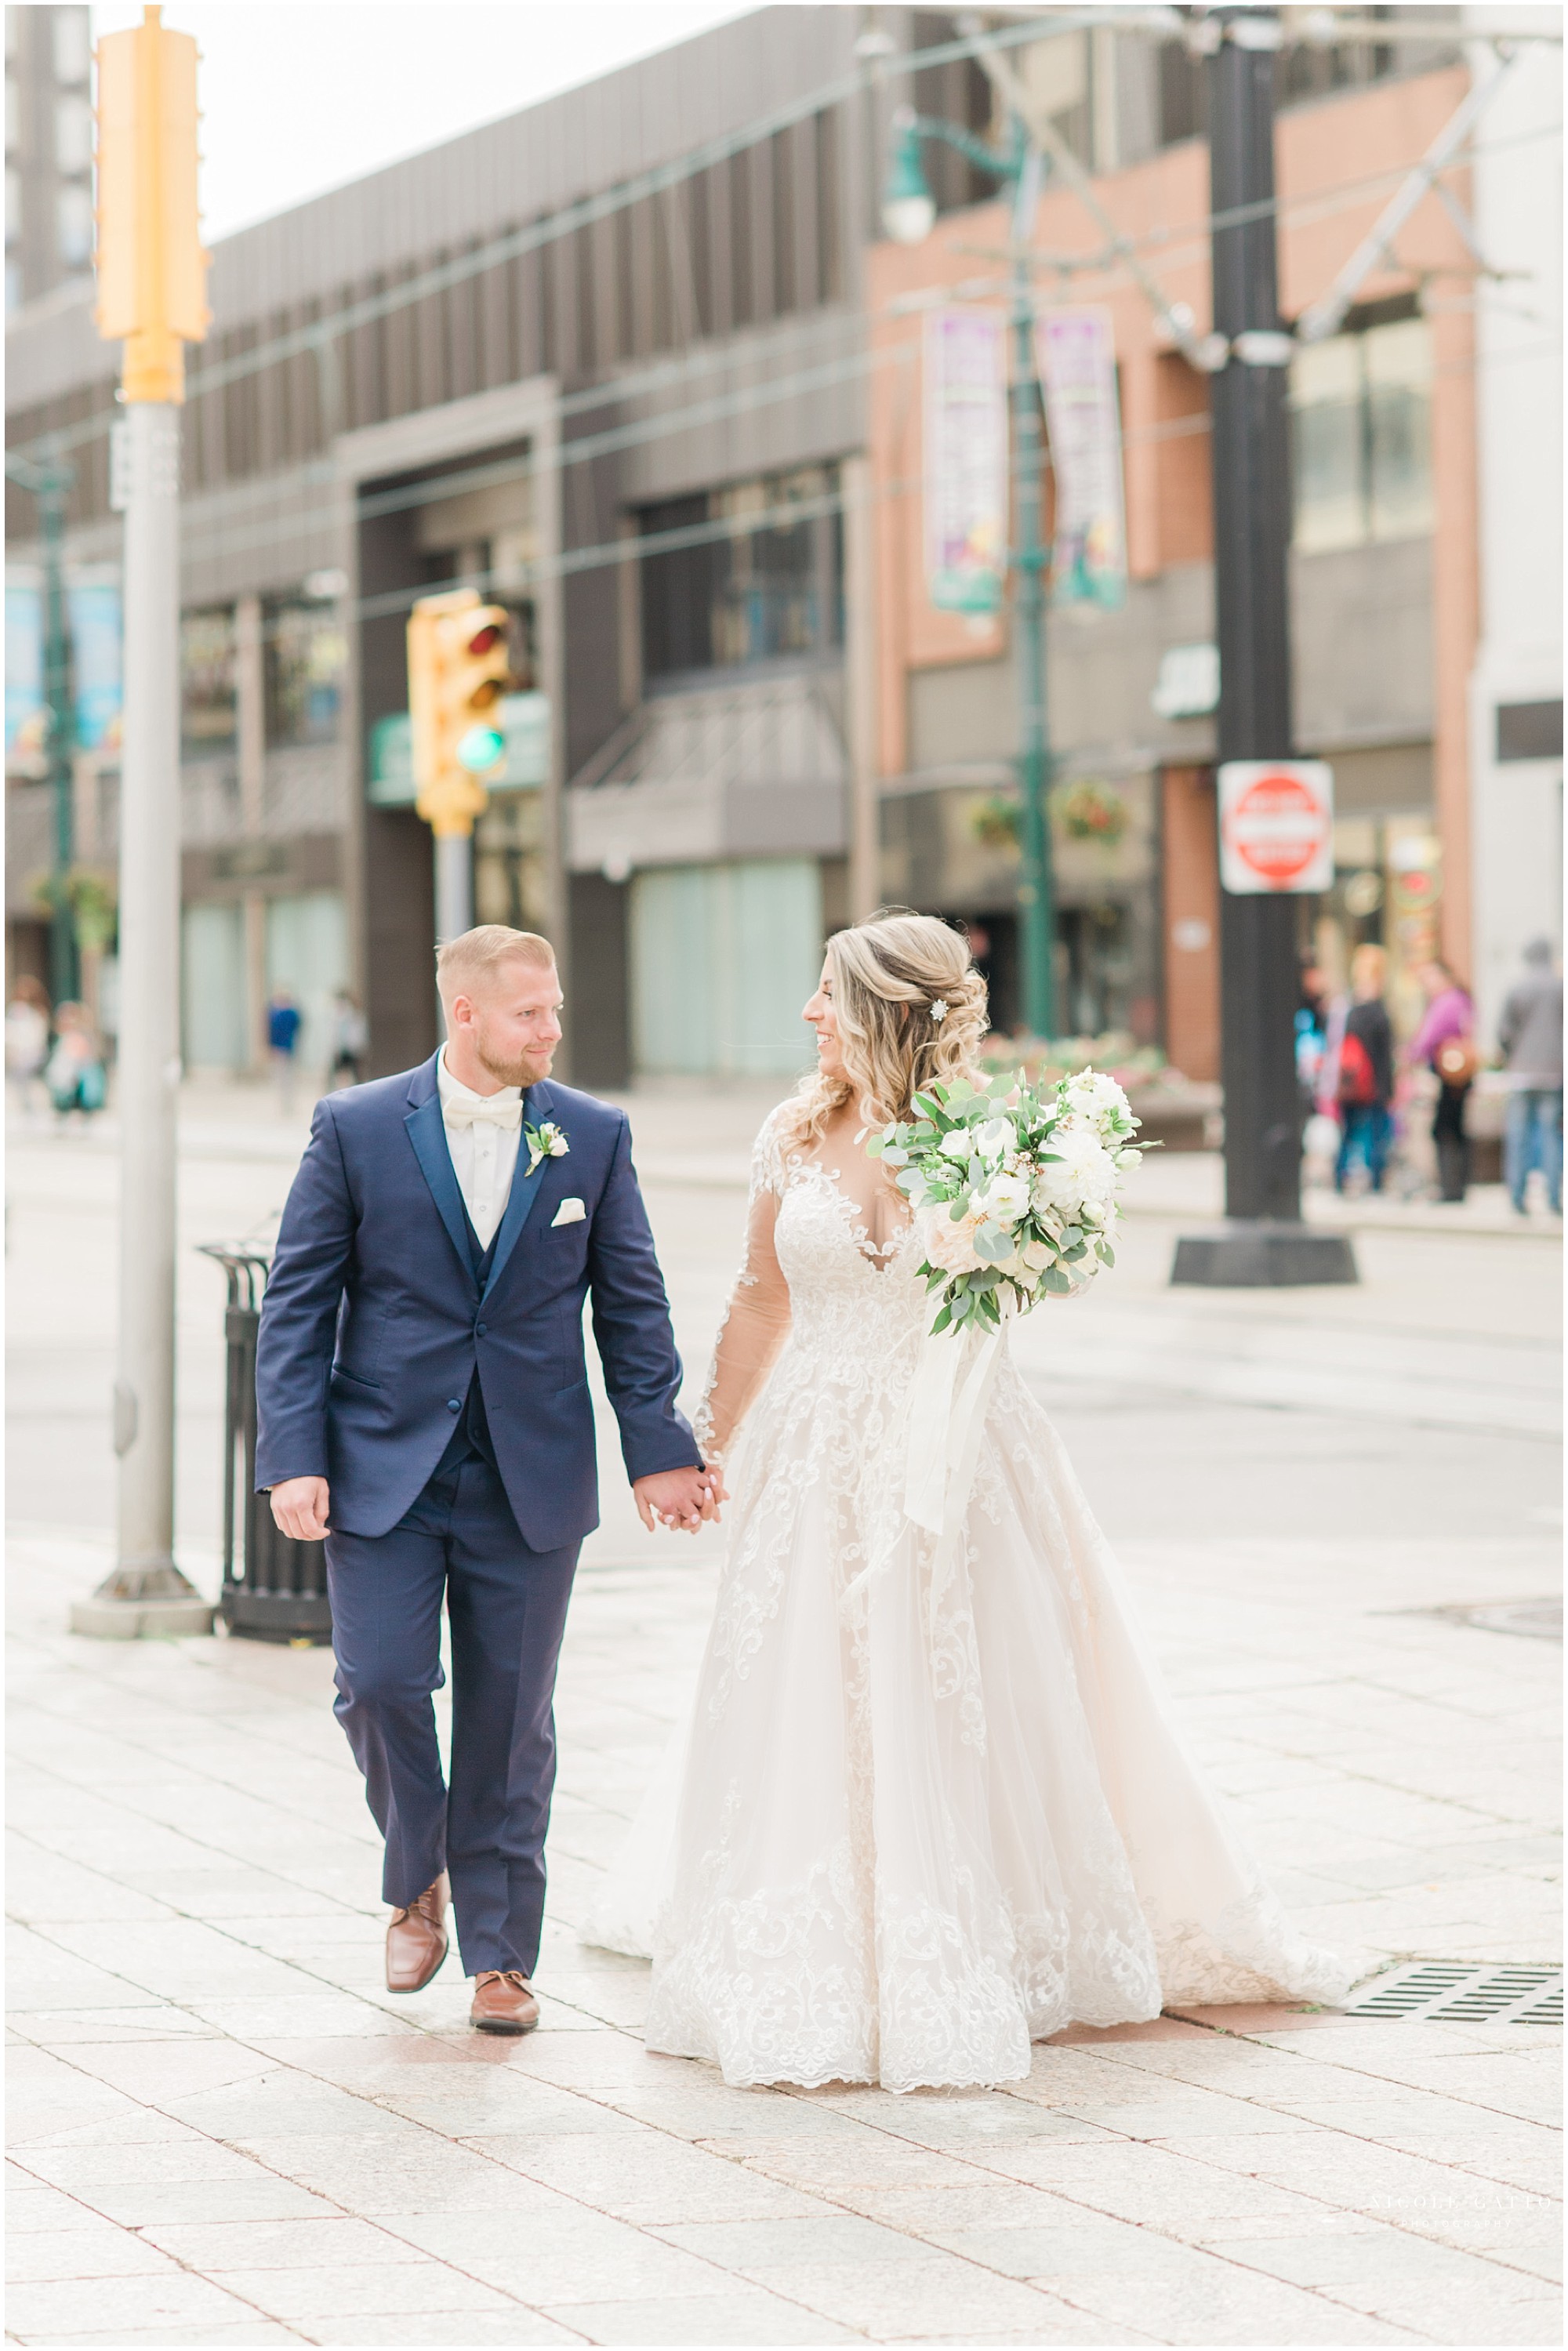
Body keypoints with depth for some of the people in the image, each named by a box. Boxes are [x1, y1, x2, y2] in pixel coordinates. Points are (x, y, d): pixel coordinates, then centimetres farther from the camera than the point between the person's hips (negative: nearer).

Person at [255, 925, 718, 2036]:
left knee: (510, 1716, 4)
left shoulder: (594, 1135, 4)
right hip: (385, 1468, -1)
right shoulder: (356, 1128, -2)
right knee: (381, 1685, -9)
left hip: (532, 1476, 1)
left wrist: (661, 1448, 1)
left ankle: (500, 1955, 15)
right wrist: (295, 1459, -9)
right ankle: (418, 1883, 19)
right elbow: (298, 1304, -1)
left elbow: (633, 1306, 7)